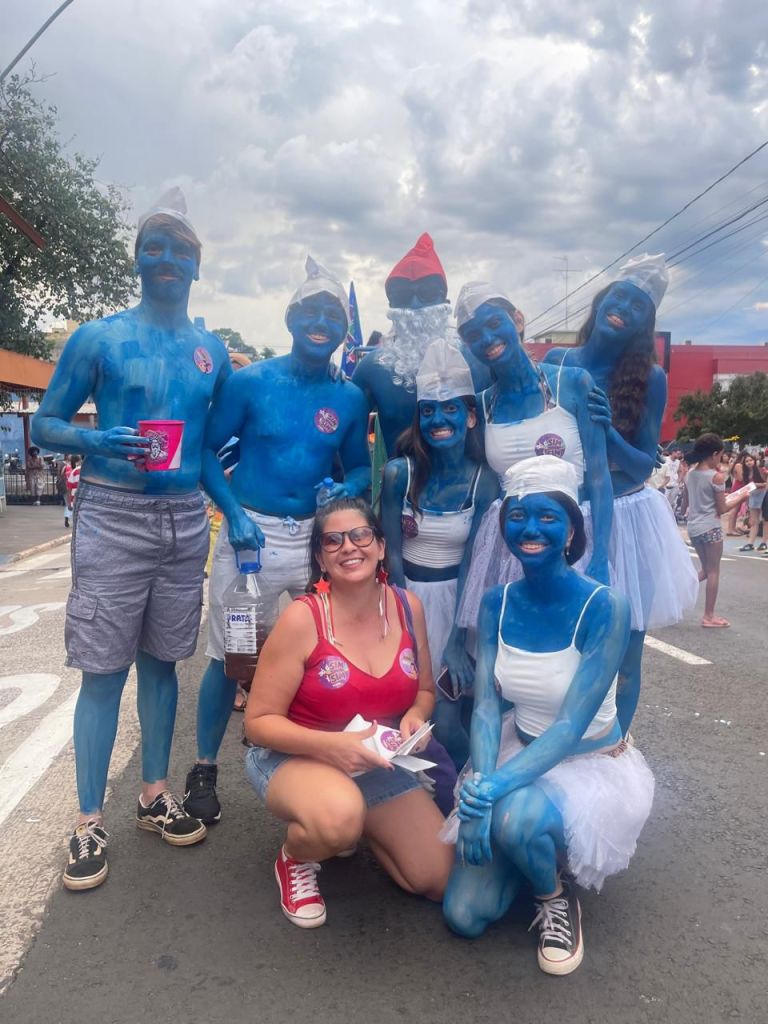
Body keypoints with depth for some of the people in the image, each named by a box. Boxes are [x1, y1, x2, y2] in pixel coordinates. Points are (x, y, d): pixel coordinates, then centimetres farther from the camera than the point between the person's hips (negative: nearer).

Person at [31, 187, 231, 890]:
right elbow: (44, 425, 0)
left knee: (162, 660, 12)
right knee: (104, 669, -1)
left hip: (185, 521, 4)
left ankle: (155, 795, 27)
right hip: (112, 516, -3)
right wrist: (96, 441, -19)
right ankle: (90, 822, 12)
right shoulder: (97, 338, 0)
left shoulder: (214, 352, 10)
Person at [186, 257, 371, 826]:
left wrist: (348, 487, -12)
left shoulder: (350, 398, 5)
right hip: (251, 531, -2)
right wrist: (234, 512, -15)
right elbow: (207, 450, -2)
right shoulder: (251, 382, -3)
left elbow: (360, 465, 12)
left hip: (317, 538, 3)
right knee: (230, 655, 5)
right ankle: (204, 769, 22)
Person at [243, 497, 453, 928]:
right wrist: (329, 745, -31)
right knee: (339, 817, -39)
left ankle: (355, 827, 25)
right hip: (294, 756, -5)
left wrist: (416, 717, -15)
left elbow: (424, 691, 8)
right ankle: (296, 857, 0)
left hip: (378, 763, 5)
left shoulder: (407, 606, -7)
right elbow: (259, 721, -16)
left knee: (441, 879, -1)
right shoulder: (302, 618, -21)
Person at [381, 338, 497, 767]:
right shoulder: (399, 473, -9)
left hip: (456, 600, -1)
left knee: (445, 716, -2)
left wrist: (457, 642, -14)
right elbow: (392, 553, -7)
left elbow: (472, 561, -10)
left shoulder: (483, 480, -10)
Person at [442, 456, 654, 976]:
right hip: (522, 754, 4)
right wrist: (479, 786, -29)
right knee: (464, 916, -3)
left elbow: (572, 725, -26)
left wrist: (496, 787, -38)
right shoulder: (497, 602, -9)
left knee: (516, 818, -37)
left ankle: (559, 894, -2)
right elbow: (486, 706, -12)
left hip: (593, 763, -4)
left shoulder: (604, 606, -23)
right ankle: (538, 848, 25)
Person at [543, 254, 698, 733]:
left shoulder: (650, 378, -5)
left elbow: (645, 465, -8)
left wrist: (609, 433, -24)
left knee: (623, 649, 6)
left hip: (625, 522, 0)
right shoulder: (555, 362, -2)